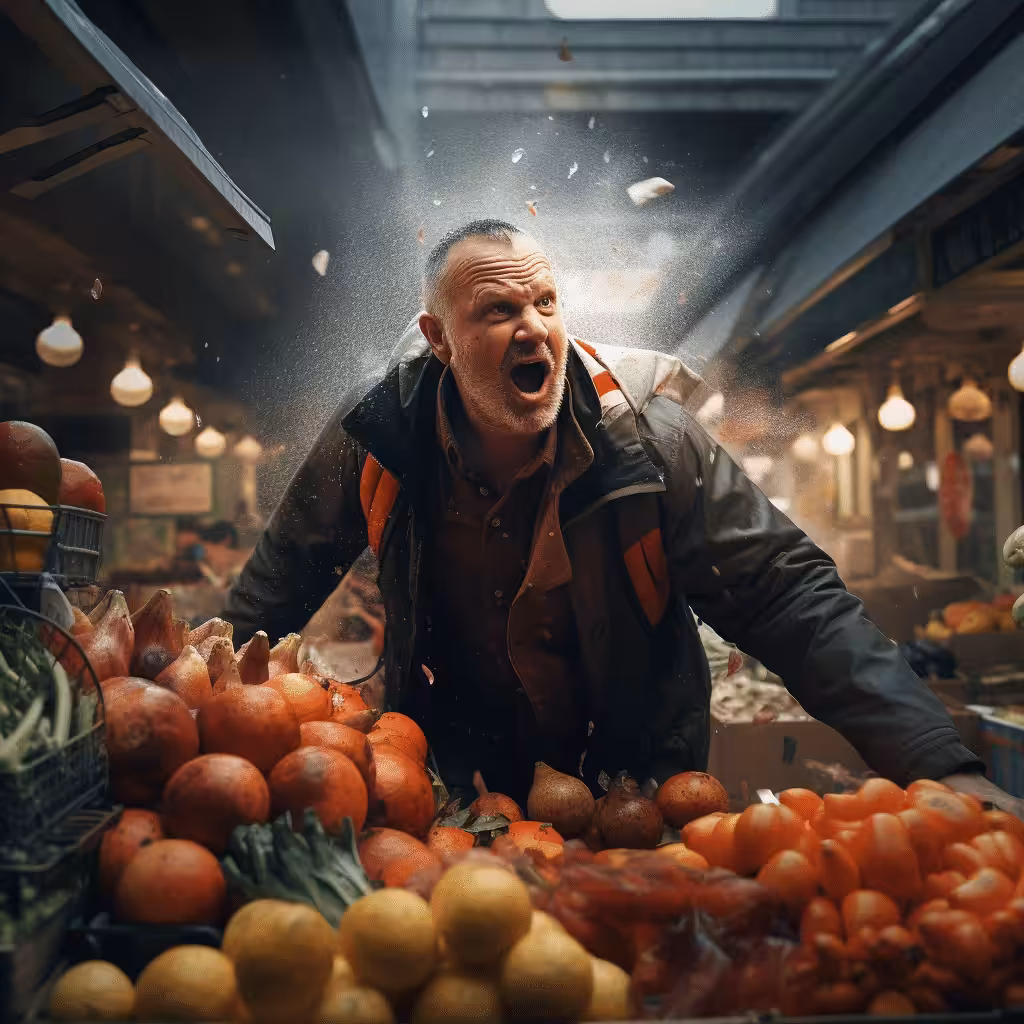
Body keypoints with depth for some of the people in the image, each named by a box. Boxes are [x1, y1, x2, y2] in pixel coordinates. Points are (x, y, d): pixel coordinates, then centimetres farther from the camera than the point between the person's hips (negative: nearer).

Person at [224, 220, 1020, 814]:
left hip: (635, 791, -1)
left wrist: (945, 767, -31)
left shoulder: (649, 438, -21)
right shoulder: (378, 435, -15)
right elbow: (284, 577, 3)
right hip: (448, 787, 2)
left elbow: (792, 600, -22)